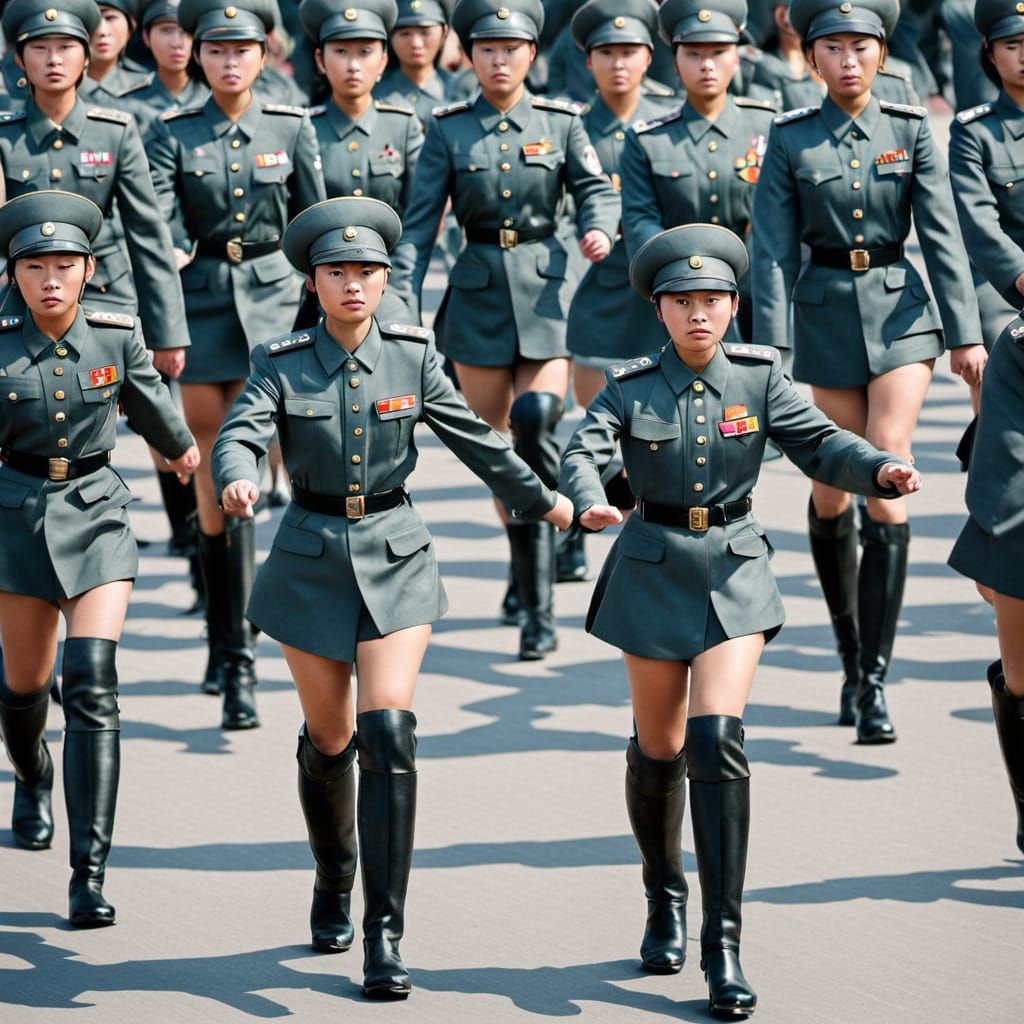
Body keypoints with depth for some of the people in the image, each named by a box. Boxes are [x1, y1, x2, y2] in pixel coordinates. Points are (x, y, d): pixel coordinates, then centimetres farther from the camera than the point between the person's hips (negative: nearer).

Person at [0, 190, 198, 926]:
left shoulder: (117, 336, -6)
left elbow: (150, 400, 14)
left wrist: (181, 447, 31)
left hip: (97, 515, 0)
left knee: (94, 686, -15)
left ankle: (90, 873, -17)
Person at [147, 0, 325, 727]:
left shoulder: (292, 130, 4)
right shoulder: (173, 136, 3)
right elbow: (158, 224, -8)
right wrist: (171, 255, -29)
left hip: (272, 308, -1)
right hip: (201, 309, 1)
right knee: (214, 485, 5)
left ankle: (237, 659, -13)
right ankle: (228, 646, 19)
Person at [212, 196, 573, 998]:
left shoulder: (413, 354, -1)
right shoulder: (283, 363, -5)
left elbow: (473, 438, 10)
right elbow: (241, 433, -20)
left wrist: (540, 499, 18)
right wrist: (236, 481, -42)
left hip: (396, 555, 0)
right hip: (312, 560, 0)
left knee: (389, 732, -15)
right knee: (329, 738, 12)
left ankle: (385, 933, -13)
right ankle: (333, 887, 40)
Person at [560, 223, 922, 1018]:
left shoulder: (759, 376, -3)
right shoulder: (631, 386, -6)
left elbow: (820, 443, -9)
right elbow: (582, 450, -19)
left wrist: (881, 469, -29)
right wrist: (588, 502, -42)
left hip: (735, 575, -1)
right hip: (654, 573, 1)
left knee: (717, 741, -16)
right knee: (659, 751, 12)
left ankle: (723, 944, -13)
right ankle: (665, 901, 39)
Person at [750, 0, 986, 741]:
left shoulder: (912, 131, 0)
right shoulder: (790, 140, -2)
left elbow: (943, 236, -1)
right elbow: (773, 252, -4)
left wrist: (966, 334, -5)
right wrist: (771, 350, -10)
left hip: (900, 316, -1)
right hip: (825, 317, 1)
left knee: (887, 482, -13)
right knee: (831, 492, 8)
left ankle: (875, 679, -12)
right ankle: (852, 656, 28)